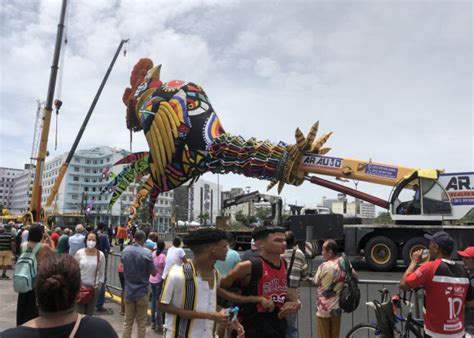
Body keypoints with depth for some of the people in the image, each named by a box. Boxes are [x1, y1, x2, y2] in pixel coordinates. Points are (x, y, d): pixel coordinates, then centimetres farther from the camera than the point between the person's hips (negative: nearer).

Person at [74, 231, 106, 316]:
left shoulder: (100, 255, -6)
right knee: (79, 312, 2)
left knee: (90, 313, 9)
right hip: (80, 286, -1)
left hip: (94, 287, 1)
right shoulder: (79, 253, -7)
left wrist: (99, 285, 2)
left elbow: (102, 273, 2)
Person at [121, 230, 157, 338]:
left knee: (127, 322, 14)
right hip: (142, 292, -4)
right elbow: (153, 273, -11)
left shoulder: (125, 251, -2)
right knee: (141, 323, 9)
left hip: (128, 291, 4)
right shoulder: (147, 253, -18)